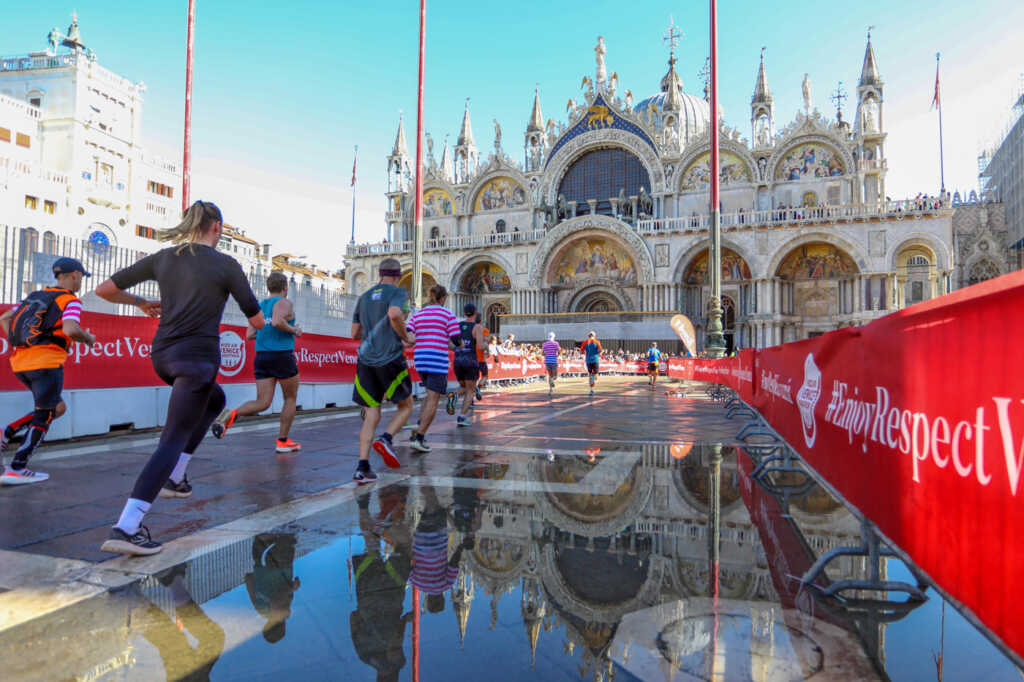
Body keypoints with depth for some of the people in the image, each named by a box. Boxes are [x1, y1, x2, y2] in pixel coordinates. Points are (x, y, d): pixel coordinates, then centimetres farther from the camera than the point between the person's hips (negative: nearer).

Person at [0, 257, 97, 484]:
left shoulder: (35, 296, 19)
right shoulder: (71, 301, -4)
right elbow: (70, 330, -21)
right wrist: (88, 338, -2)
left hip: (21, 363, 8)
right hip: (46, 363, -8)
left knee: (58, 408, 21)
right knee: (43, 418, 1)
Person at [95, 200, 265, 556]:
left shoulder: (163, 258, 7)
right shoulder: (226, 265, -6)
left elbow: (104, 289, 7)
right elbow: (257, 321, -2)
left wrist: (141, 302, 24)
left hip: (163, 354, 7)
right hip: (198, 357, -7)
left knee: (214, 400, 31)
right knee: (173, 441, -5)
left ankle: (174, 476, 24)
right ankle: (125, 527, -14)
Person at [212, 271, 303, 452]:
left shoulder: (259, 306, 16)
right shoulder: (284, 303, -5)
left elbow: (249, 335, 12)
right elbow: (277, 322, -25)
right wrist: (294, 330, -9)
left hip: (261, 356, 6)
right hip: (282, 356, -6)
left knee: (262, 403, 3)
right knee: (290, 399, 12)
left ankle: (232, 414, -23)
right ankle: (282, 441, 15)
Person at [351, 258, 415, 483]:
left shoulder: (364, 297, 17)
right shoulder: (398, 293, -1)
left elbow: (355, 333, 19)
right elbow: (395, 314, -23)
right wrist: (406, 337, -9)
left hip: (365, 360, 5)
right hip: (390, 358, -5)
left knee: (372, 415, 7)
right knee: (405, 406, 13)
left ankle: (362, 467, -3)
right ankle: (386, 439, -12)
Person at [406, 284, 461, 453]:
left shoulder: (417, 314, 12)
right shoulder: (448, 314, -2)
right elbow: (457, 341, -5)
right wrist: (460, 343, 16)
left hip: (420, 360, 6)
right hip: (438, 360, -6)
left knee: (432, 394, 24)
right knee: (433, 399, -1)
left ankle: (419, 424, 6)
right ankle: (418, 438, -6)